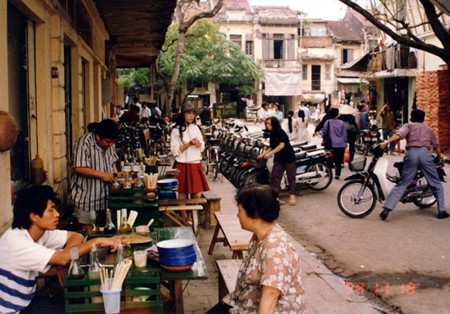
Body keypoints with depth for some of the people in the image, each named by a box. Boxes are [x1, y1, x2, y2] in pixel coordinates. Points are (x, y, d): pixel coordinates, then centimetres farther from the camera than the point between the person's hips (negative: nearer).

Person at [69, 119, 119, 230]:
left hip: (103, 197, 7)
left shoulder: (110, 144, 4)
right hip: (86, 198, -7)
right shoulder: (84, 143, -19)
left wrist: (116, 175, 1)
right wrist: (102, 175, -24)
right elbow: (79, 168, -24)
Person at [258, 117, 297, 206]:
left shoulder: (280, 132, -16)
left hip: (288, 157, -7)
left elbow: (282, 145, -26)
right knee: (274, 176, -3)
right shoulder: (272, 134, 7)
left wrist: (269, 154, -27)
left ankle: (292, 195, 7)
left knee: (291, 177, 1)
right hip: (279, 158, 7)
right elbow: (272, 147, 10)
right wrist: (263, 154, -2)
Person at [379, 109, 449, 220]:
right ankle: (441, 210, 13)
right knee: (436, 184, 15)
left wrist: (386, 142, -17)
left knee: (402, 184, 1)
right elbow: (436, 145, 34)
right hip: (425, 153, 1)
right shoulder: (428, 129, 26)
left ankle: (387, 208, -9)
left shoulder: (408, 125, 18)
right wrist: (440, 156, 53)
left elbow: (399, 134, -4)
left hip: (411, 153, -1)